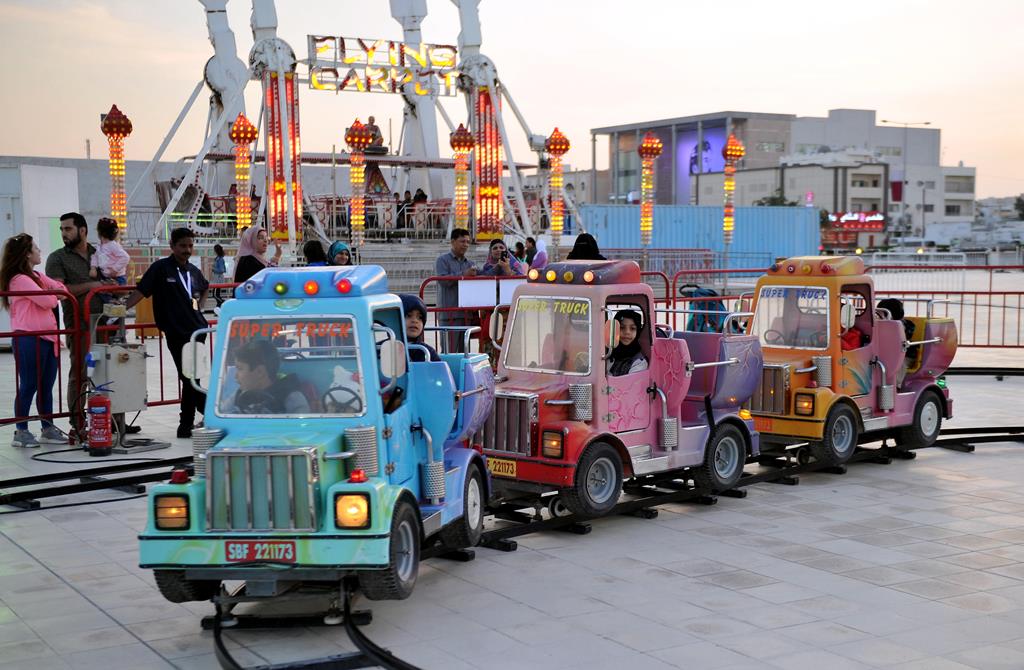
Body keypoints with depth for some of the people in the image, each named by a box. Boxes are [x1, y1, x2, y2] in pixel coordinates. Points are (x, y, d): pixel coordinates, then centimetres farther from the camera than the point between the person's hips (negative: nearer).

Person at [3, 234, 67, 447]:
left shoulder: (37, 277, 18)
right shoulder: (20, 279, -12)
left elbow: (59, 288, 14)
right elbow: (47, 301, -16)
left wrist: (57, 291, -8)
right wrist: (54, 295, 5)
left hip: (46, 337, 9)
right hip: (29, 339, -9)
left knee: (46, 385, 11)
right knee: (28, 386, -4)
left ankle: (48, 429, 18)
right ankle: (21, 432, 3)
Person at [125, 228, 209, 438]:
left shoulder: (194, 271, 12)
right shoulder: (161, 268, -3)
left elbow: (205, 288, 33)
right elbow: (141, 291, -8)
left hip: (196, 329, 4)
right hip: (176, 333, -4)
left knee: (189, 378, 6)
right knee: (190, 378, -3)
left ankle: (186, 424, 14)